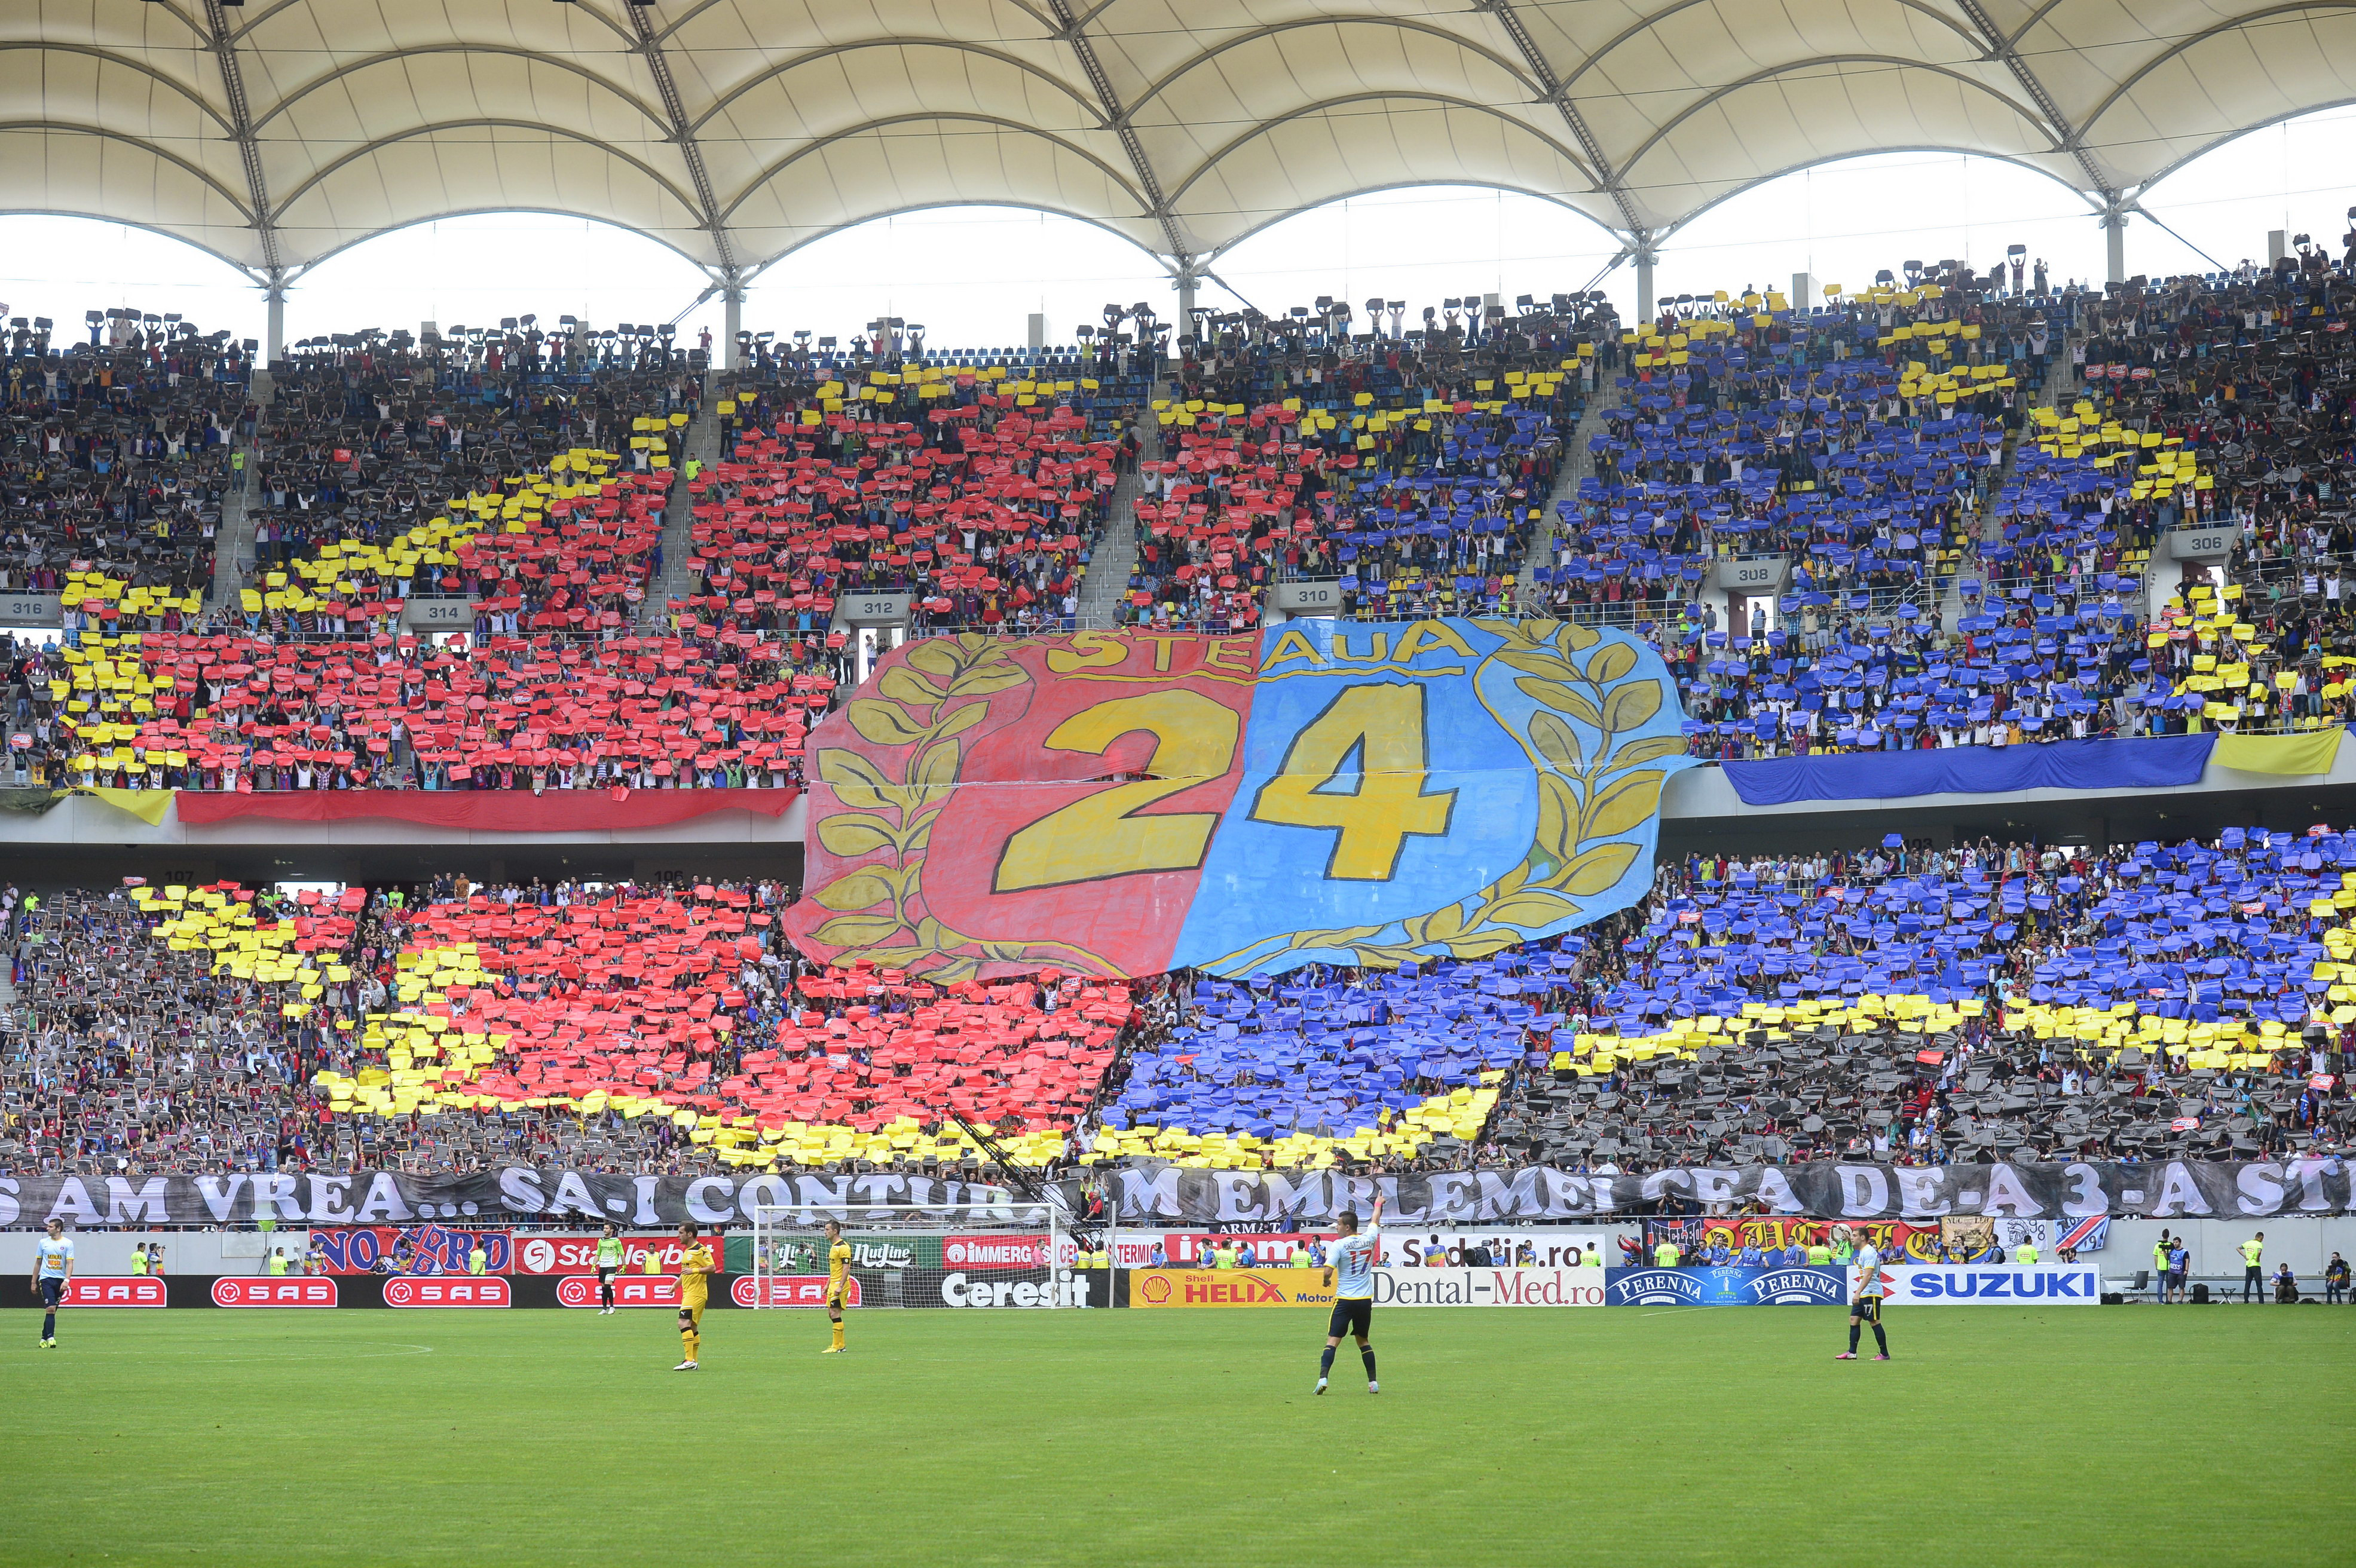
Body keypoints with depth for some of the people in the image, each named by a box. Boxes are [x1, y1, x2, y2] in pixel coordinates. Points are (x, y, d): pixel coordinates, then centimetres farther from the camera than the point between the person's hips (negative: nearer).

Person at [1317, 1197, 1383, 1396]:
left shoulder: (1339, 1245, -9)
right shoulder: (1369, 1239, 4)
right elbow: (1375, 1221, 25)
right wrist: (1378, 1204, 44)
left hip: (1345, 1299, -4)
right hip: (1365, 1300, 4)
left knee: (1332, 1340, -7)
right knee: (1363, 1341, 18)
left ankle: (1323, 1378, -22)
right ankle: (1373, 1382, 17)